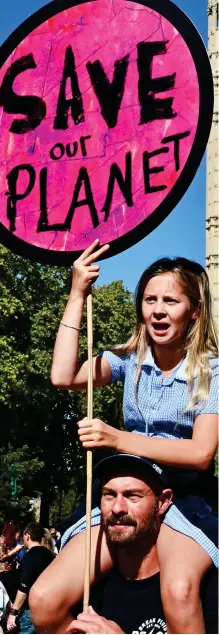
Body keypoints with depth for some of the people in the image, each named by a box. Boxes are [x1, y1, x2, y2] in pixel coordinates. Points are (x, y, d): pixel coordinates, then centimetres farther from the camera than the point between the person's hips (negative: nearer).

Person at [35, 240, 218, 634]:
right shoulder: (131, 360, 4)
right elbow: (63, 377, -11)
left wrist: (119, 439, -25)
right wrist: (77, 296, -9)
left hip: (185, 502, -3)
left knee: (179, 590, -37)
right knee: (46, 599, -18)